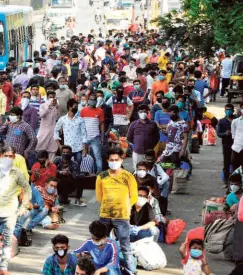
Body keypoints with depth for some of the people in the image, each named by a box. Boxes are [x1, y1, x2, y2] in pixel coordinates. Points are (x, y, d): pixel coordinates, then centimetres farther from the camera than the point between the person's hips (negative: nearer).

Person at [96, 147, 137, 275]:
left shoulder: (128, 177, -6)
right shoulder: (102, 177, 0)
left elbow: (134, 197, 2)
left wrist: (123, 208, 4)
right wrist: (108, 206, 10)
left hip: (122, 217, -3)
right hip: (104, 216, 3)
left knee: (125, 247, -2)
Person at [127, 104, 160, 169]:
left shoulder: (153, 124, 4)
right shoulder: (133, 124, 4)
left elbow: (157, 137, 12)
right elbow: (129, 137, 12)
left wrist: (152, 145, 4)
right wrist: (137, 143, 9)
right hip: (137, 152, 0)